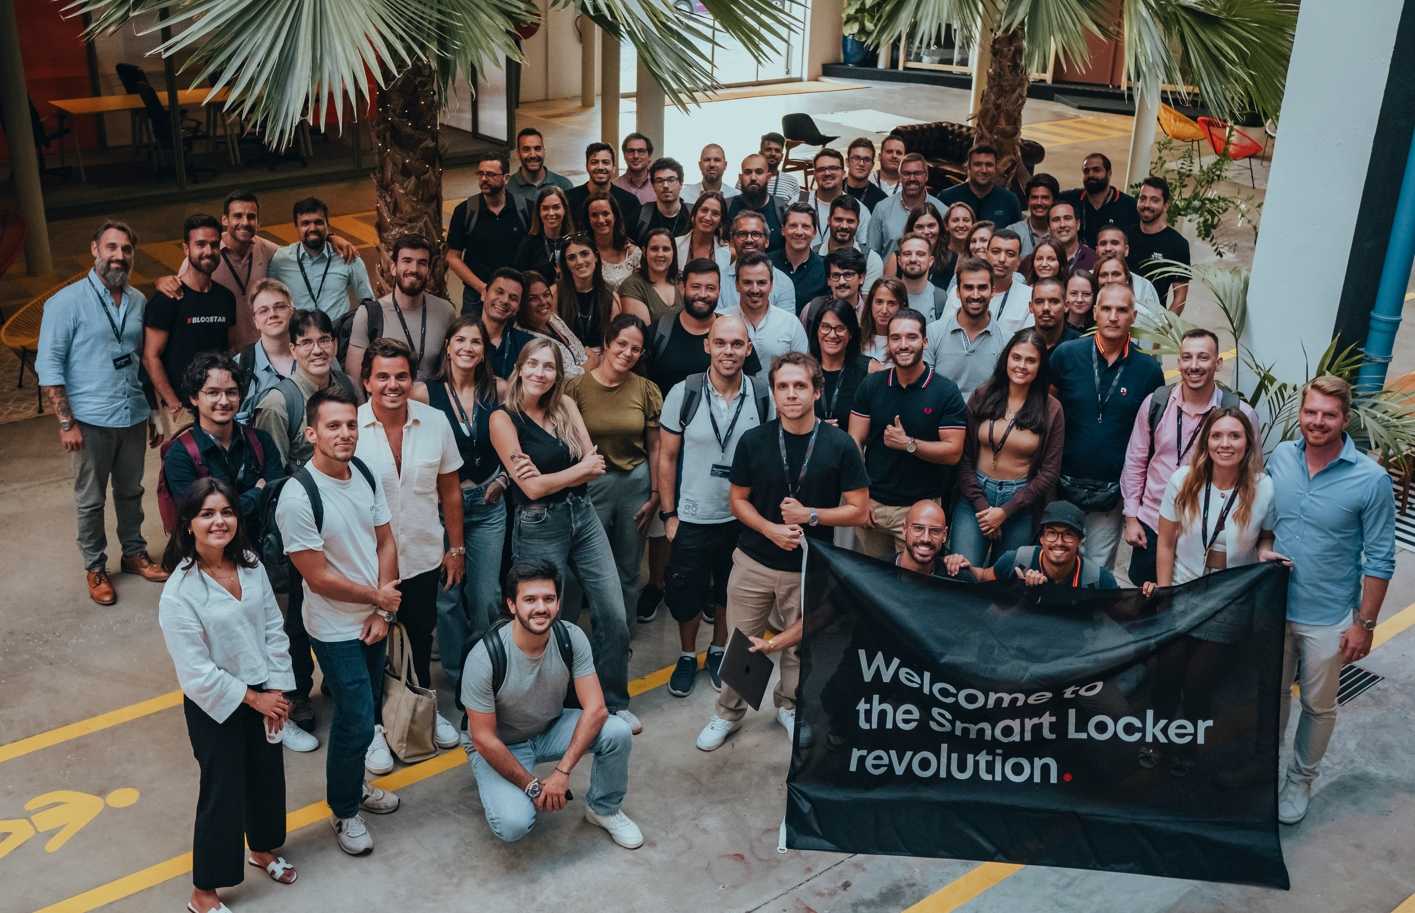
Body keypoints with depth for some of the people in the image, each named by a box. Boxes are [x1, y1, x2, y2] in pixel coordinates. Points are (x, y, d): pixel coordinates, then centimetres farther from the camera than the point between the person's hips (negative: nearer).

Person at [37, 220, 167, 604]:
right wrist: (65, 423, -13)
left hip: (134, 417, 4)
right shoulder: (67, 302, -8)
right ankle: (95, 568, 21)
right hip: (91, 421, -4)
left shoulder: (137, 301, 6)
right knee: (90, 500, 8)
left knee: (131, 492, 17)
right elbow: (49, 366, -9)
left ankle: (134, 553, 33)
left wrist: (155, 413, 12)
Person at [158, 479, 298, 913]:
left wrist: (277, 690, -6)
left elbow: (274, 629, 0)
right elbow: (196, 672, -22)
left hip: (264, 697, 6)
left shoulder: (251, 567, -5)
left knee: (267, 777, 22)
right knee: (222, 792, 6)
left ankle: (262, 849, 50)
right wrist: (252, 698, -16)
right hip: (215, 707, -6)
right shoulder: (179, 592, -23)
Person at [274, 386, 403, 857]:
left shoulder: (366, 473, -4)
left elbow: (385, 542, 2)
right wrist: (376, 596, -10)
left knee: (366, 708, 20)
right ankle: (344, 811, 22)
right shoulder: (298, 497, -24)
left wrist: (383, 612, -6)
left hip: (374, 619, 6)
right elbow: (318, 578, -21)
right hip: (336, 629, -6)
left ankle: (352, 783, 43)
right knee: (357, 722, 0)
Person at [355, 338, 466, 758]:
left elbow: (450, 490, 4)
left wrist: (457, 548, 7)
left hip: (423, 557, 3)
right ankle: (374, 727, 32)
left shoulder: (435, 421, -6)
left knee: (421, 638, 21)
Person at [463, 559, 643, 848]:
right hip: (500, 745, -3)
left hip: (552, 728, 4)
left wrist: (562, 772, -27)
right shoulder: (484, 658, -30)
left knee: (618, 732, -23)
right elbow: (484, 740, -22)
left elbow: (595, 709, -20)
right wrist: (533, 786, -18)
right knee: (514, 825, -28)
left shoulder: (571, 637, -19)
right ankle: (493, 787, 8)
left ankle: (604, 809, 5)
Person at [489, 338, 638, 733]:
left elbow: (595, 465, -3)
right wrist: (582, 467, -6)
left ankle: (615, 703, 22)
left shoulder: (566, 405, 5)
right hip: (539, 528, -4)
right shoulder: (503, 418, -9)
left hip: (583, 517, 5)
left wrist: (549, 476, -18)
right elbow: (531, 487, -14)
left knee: (614, 616, 3)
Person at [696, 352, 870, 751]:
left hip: (809, 568, 0)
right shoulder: (753, 441, -6)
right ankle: (728, 712, 31)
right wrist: (769, 528, -15)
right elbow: (739, 500, 3)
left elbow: (859, 510, -5)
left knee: (799, 648, 16)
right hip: (754, 562, 1)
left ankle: (788, 706, 41)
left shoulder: (839, 445, -10)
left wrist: (810, 515, -18)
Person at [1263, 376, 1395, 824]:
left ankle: (1300, 780, 36)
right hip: (1274, 606, 3)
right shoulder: (1280, 457, -5)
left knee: (1318, 706, 16)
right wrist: (1262, 549, -4)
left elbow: (1380, 559, -11)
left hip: (1327, 619, -3)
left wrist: (1365, 623, -10)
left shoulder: (1371, 479, -17)